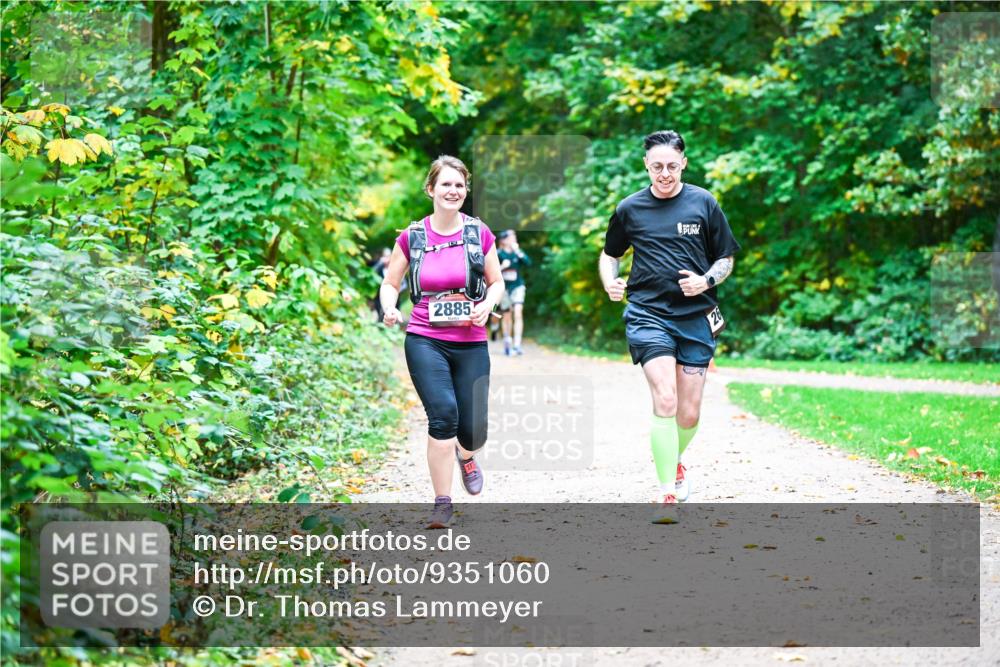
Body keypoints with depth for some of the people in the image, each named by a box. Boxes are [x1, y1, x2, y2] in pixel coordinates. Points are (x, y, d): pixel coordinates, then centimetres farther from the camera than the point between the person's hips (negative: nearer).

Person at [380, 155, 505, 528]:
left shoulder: (479, 233, 2)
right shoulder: (412, 237, 1)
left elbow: (496, 282, 11)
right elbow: (390, 283, 10)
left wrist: (487, 305, -10)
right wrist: (389, 309, -11)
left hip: (471, 343, 1)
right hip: (425, 342, -1)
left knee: (473, 431, 0)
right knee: (443, 414, -20)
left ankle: (465, 456, 41)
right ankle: (442, 504, -8)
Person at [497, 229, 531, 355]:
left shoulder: (517, 252, -2)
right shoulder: (498, 254, -6)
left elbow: (528, 263, -18)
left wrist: (518, 251, -26)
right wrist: (502, 267, -22)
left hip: (517, 286, 0)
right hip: (504, 287, 0)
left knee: (518, 314, -15)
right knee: (507, 316, 10)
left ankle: (517, 345, -19)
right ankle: (507, 342, 32)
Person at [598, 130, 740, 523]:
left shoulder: (704, 204, 4)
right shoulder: (630, 209, 4)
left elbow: (726, 258, 10)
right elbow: (609, 255, 19)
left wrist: (706, 281, -10)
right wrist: (610, 284, -2)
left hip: (696, 317, 1)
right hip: (648, 314, -1)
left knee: (689, 414, 6)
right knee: (665, 401, -18)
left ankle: (676, 461, 39)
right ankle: (668, 495, -13)